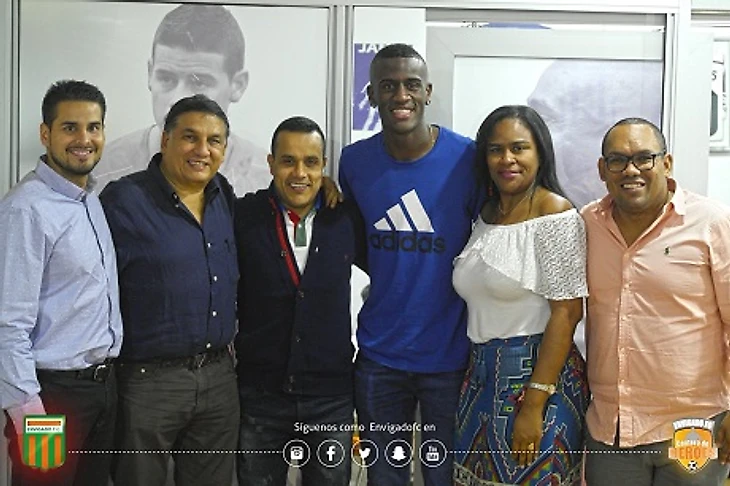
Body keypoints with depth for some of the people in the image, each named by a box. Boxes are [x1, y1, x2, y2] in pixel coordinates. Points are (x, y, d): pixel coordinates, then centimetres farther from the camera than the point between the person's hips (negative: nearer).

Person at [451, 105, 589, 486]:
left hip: (539, 373, -6)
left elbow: (567, 312, -16)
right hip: (481, 376, 7)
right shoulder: (485, 214, 9)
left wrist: (534, 405, -19)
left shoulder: (556, 215, -11)